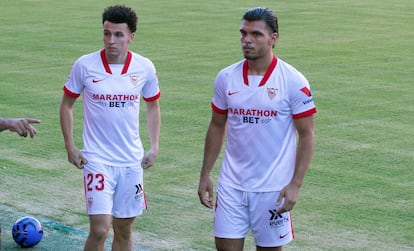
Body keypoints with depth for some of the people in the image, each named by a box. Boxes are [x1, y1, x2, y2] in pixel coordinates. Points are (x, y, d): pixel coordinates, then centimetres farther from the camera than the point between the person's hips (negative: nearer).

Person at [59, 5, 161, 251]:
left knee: (124, 229, 11)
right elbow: (67, 104, 5)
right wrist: (70, 146, -1)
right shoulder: (85, 65, -8)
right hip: (97, 159, -3)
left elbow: (153, 106, 13)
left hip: (132, 161, 3)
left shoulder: (145, 67, -2)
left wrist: (155, 147, 5)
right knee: (100, 229, -13)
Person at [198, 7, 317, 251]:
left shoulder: (294, 82, -9)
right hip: (231, 183, 3)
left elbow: (307, 135, -6)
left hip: (273, 188, -3)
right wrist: (205, 175, 9)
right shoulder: (226, 78, 2)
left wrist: (295, 184, -13)